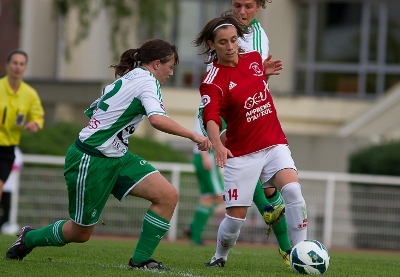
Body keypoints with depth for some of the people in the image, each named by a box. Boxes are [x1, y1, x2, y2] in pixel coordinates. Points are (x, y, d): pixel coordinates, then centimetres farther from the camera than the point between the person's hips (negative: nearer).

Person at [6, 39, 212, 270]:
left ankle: (141, 259, -1)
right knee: (80, 232, 6)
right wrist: (193, 136, -28)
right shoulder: (148, 81, -15)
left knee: (168, 195, -8)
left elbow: (91, 112, 18)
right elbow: (158, 119, -33)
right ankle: (29, 238, 33)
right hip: (90, 161, -9)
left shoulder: (126, 79, 12)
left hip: (116, 157, 9)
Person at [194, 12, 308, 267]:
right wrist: (217, 145, -47)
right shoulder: (213, 81, -14)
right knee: (237, 215, -2)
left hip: (274, 144, 3)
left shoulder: (254, 58, 2)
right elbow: (211, 117, -32)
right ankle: (220, 256, 28)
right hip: (241, 154, -3)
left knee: (292, 190, -23)